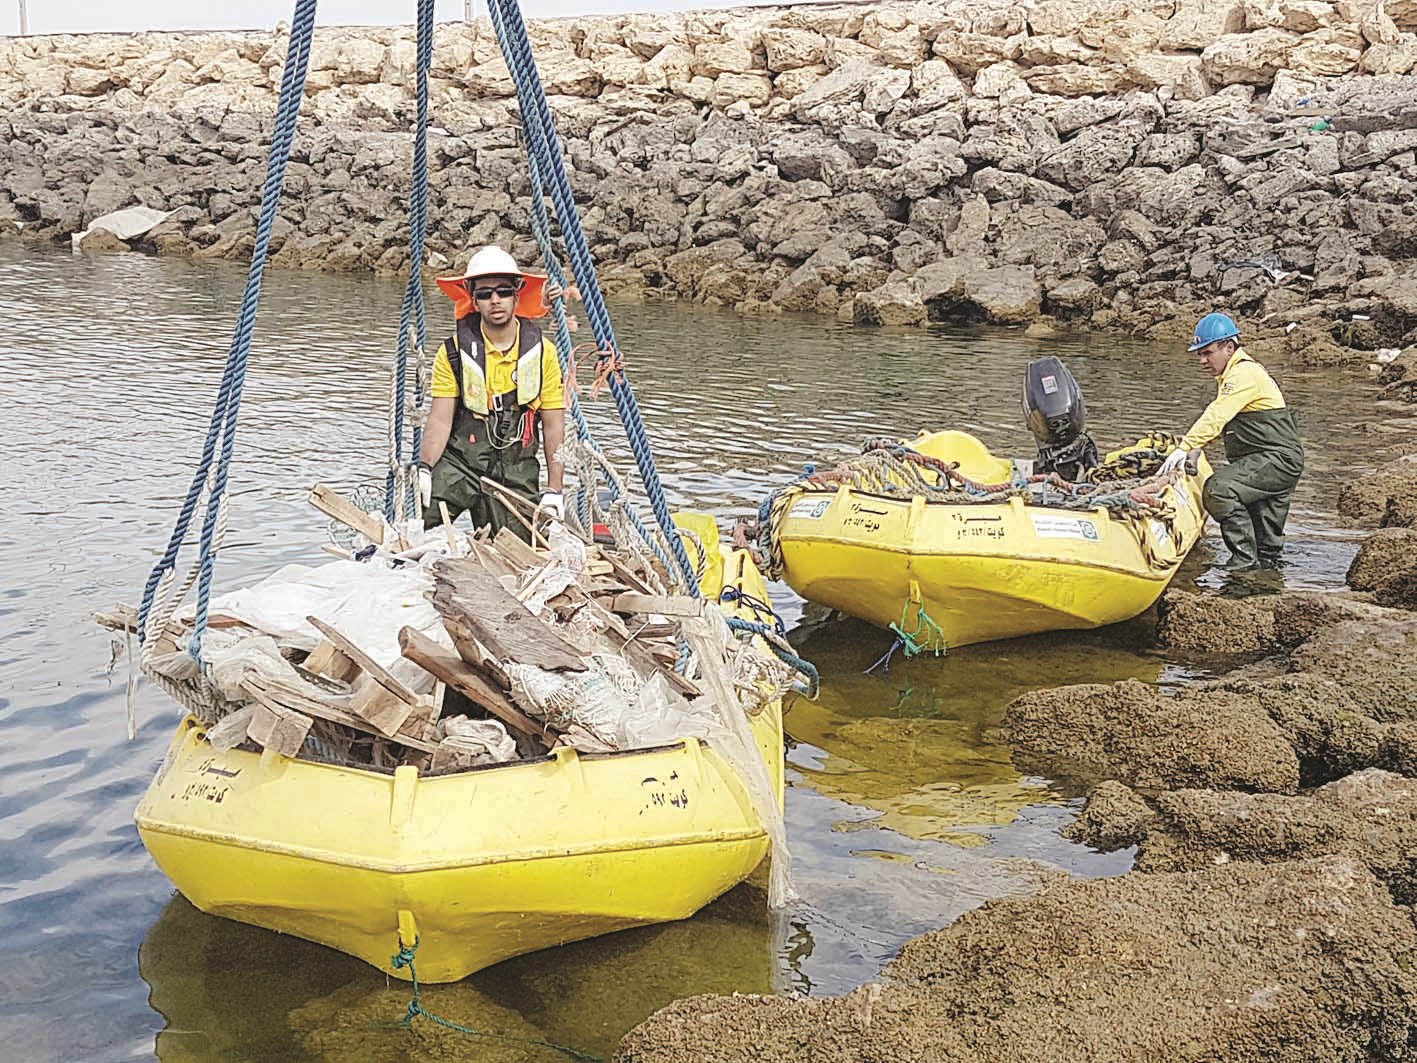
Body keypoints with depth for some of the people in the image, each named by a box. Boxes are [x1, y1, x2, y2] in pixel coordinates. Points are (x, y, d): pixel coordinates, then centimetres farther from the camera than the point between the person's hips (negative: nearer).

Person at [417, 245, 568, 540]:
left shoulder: (542, 351, 1)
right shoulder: (454, 351, -1)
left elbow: (554, 426, 2)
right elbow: (440, 420, -5)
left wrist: (554, 490, -5)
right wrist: (424, 469, -21)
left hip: (517, 474, 1)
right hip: (459, 463, -1)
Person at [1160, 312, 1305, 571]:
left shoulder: (1245, 374, -15)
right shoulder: (1233, 375, 19)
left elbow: (1216, 417, -26)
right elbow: (1218, 421, 21)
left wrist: (1185, 448, -32)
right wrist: (1186, 446, 9)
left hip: (1279, 458, -11)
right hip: (1276, 462, 11)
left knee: (1219, 489, -26)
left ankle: (1245, 558, -23)